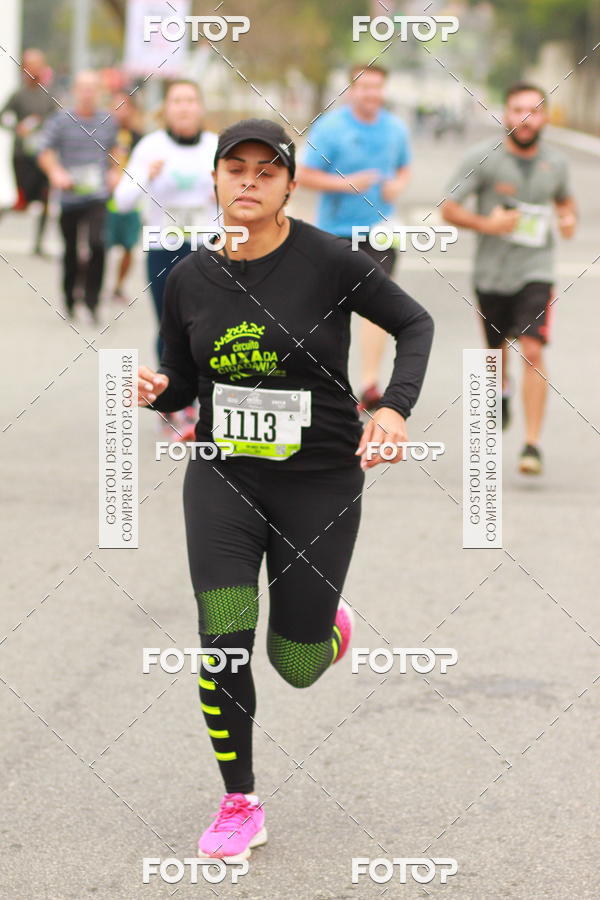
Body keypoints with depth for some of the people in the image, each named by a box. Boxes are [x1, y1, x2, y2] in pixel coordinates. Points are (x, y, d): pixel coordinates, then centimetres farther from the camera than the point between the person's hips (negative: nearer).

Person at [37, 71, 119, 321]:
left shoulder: (108, 120, 6)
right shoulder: (61, 120, -2)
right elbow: (45, 151, -2)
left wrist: (112, 172, 10)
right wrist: (56, 172, -18)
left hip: (97, 194, 0)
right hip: (70, 195, 0)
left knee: (97, 243, -18)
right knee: (70, 249, 10)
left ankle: (91, 298, -9)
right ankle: (70, 298, 28)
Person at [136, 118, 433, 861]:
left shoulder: (329, 261, -14)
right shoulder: (189, 278, -3)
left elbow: (414, 324, -3)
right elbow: (183, 384, 9)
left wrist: (395, 408, -18)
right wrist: (155, 389, -15)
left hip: (319, 483, -2)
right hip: (223, 479, 2)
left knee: (294, 665, 4)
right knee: (221, 641, -12)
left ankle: (330, 625, 44)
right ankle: (240, 806, 8)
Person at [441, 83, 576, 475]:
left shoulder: (555, 162, 2)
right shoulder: (482, 158, -8)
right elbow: (449, 209, -6)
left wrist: (569, 217, 1)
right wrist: (486, 223, -21)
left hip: (536, 270, 0)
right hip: (492, 271, 0)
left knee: (532, 349, -16)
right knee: (497, 346, 17)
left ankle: (532, 443, -17)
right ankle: (502, 390, 54)